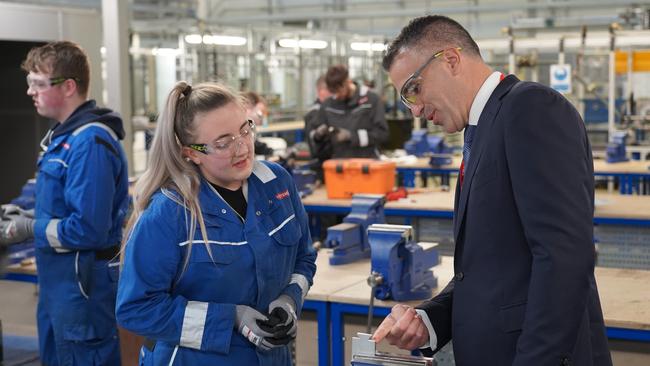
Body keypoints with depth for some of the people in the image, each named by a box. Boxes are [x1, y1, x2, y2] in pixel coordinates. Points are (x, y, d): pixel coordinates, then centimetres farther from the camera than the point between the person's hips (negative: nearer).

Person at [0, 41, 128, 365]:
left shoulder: (89, 143, -23)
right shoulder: (64, 134, 9)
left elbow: (88, 229, -28)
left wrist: (31, 229, -16)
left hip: (83, 283, -10)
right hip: (58, 278, 10)